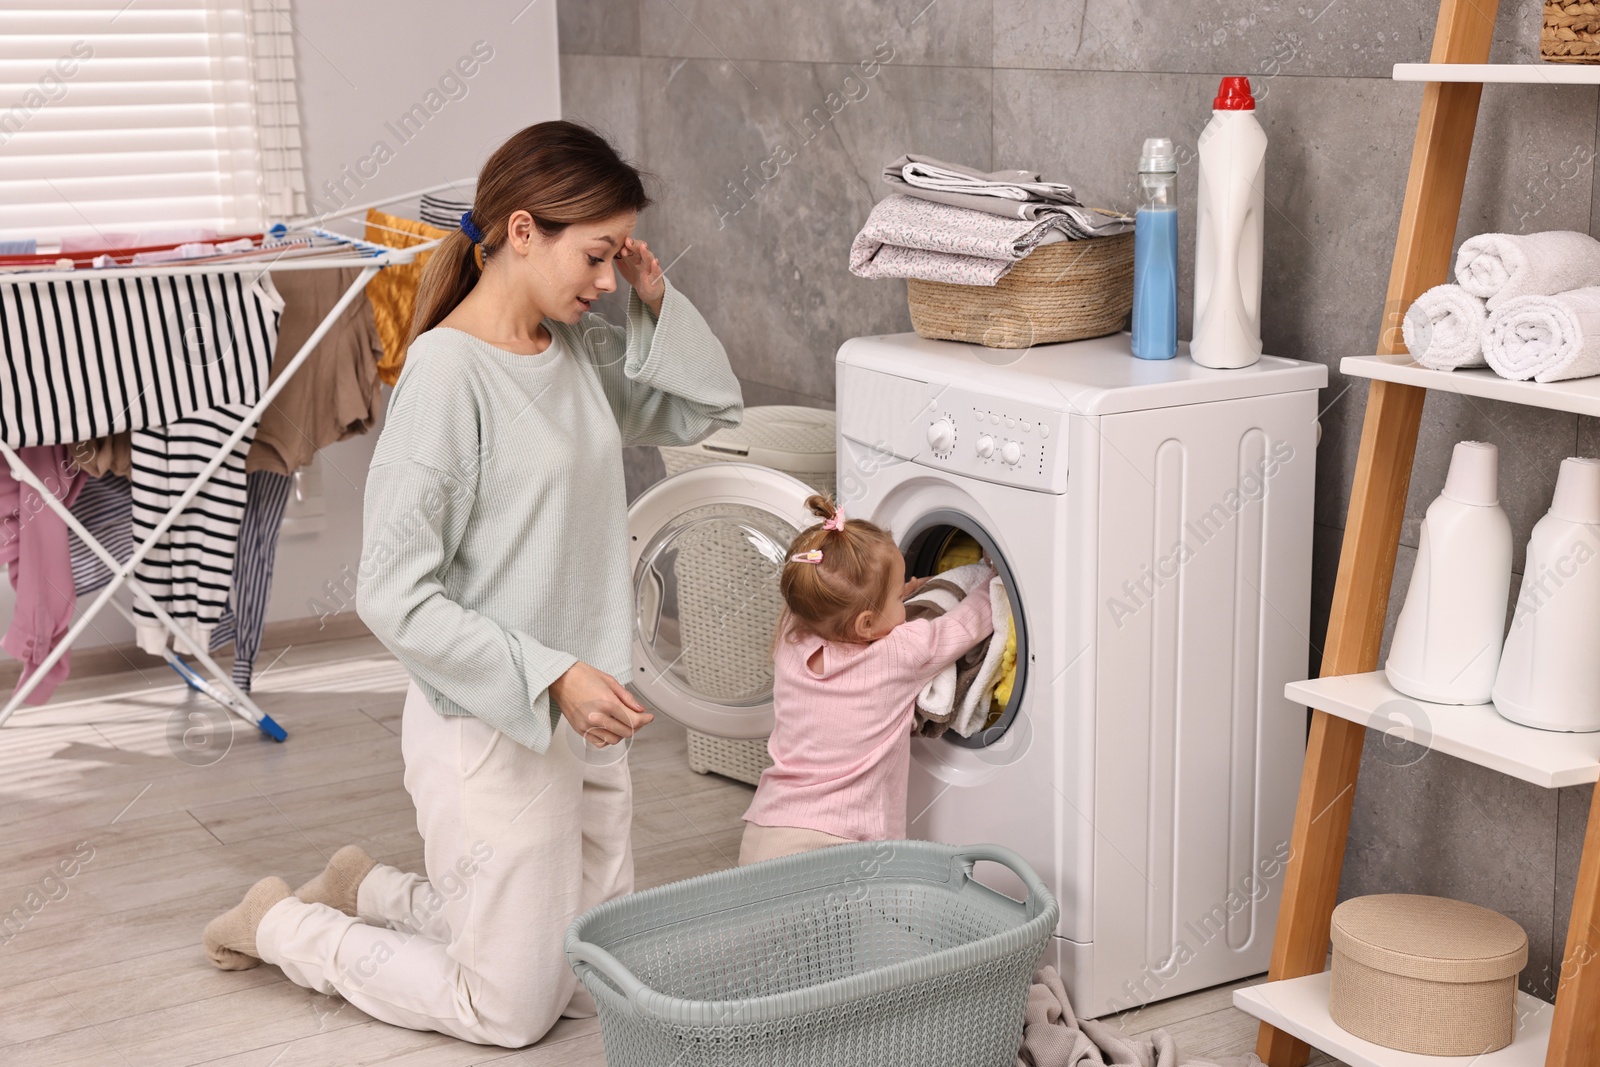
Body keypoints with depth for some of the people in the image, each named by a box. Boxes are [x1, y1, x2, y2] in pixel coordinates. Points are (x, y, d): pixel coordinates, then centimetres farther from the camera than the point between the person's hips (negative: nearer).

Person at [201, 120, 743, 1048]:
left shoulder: (579, 348, 3)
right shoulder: (448, 373, -20)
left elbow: (707, 406, 17)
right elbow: (394, 596, -21)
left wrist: (658, 300, 0)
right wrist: (548, 677, -25)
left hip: (584, 721, 8)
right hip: (491, 733, -8)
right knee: (513, 1011, 7)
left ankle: (372, 890, 31)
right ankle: (284, 926, 24)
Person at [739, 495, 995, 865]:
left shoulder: (793, 641, 4)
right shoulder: (900, 654, -8)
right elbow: (968, 624, 9)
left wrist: (891, 597, 28)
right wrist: (998, 578, 27)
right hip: (831, 843, -6)